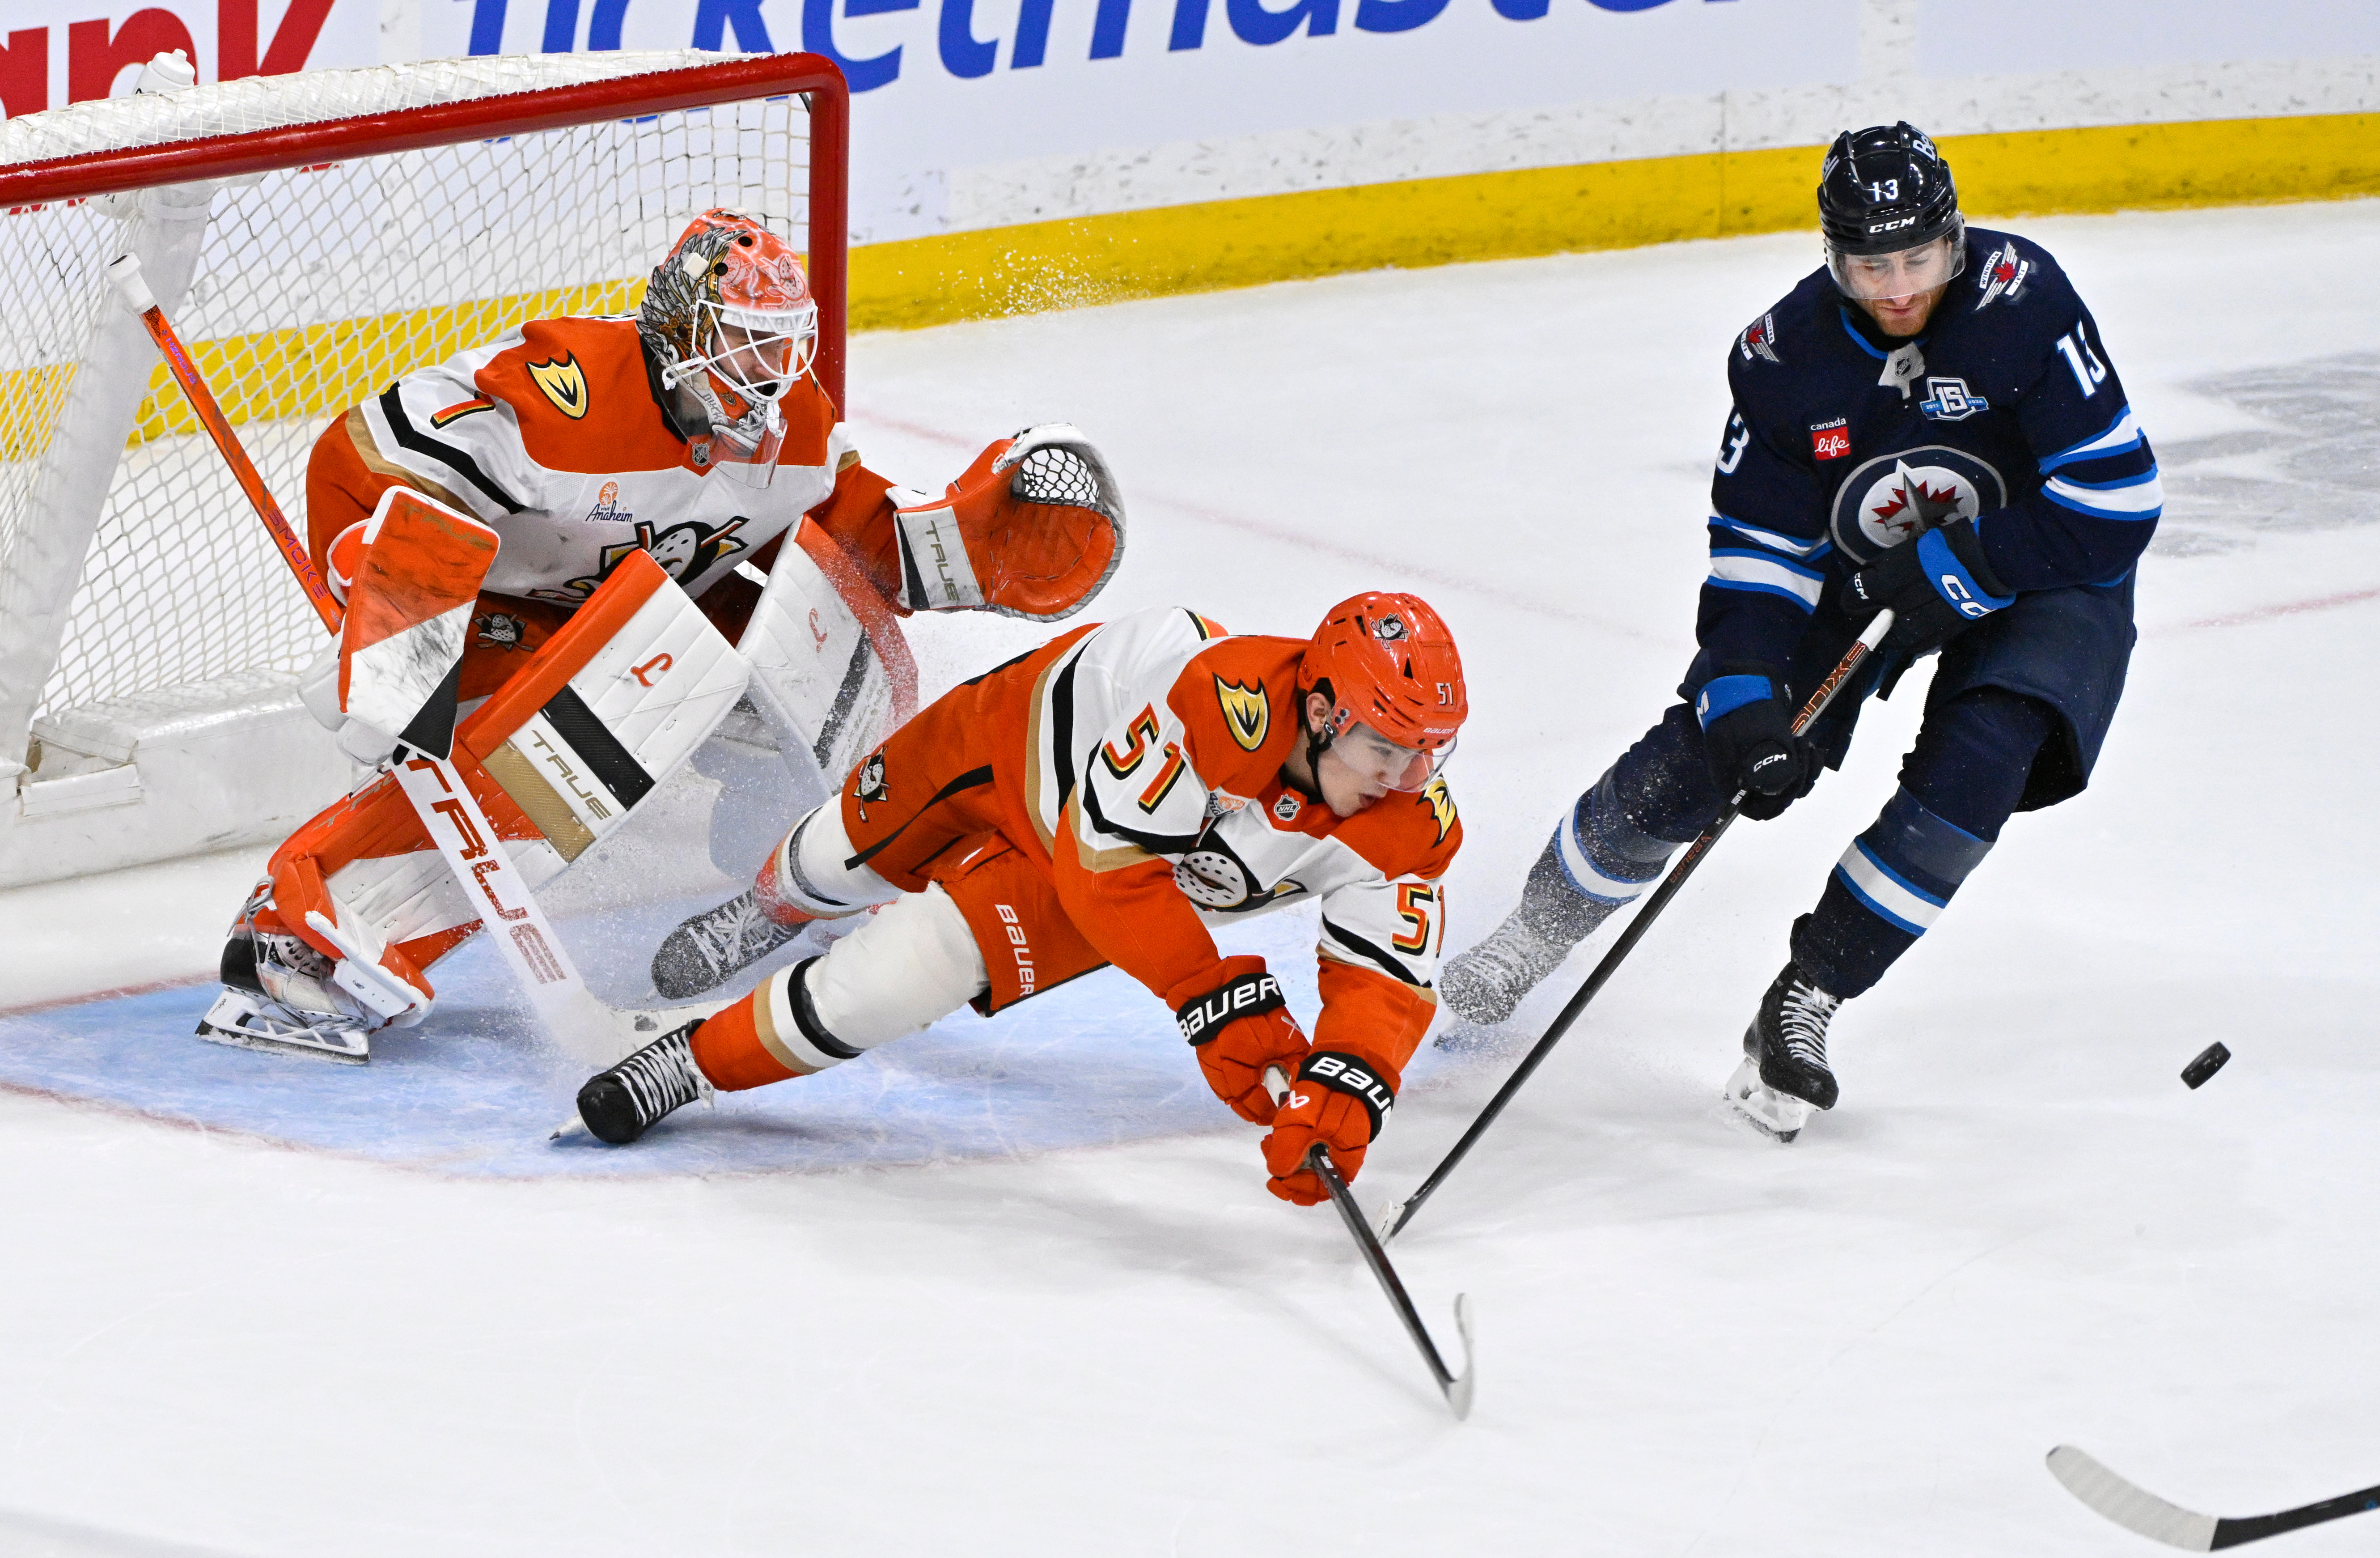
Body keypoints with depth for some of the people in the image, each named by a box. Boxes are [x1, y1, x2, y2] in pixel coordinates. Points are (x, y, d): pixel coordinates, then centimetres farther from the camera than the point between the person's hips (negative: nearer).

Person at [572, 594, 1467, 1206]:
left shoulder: (1410, 828, -32)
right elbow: (1104, 858, -43)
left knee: (931, 960, -14)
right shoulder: (1229, 702, -46)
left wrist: (1344, 1088, -51)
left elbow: (1388, 978, -30)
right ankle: (773, 908, 63)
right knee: (857, 852, 24)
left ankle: (707, 1062, 9)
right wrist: (1212, 999, -48)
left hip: (1174, 865, 2)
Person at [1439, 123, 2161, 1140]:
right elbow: (1757, 551, -14)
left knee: (1972, 768, -28)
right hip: (1858, 561, 3)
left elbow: (2117, 501, -27)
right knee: (1698, 749, -5)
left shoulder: (2022, 303, -29)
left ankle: (1803, 1003, -13)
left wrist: (1953, 569, -30)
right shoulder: (1786, 355, -18)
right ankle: (1530, 941, 19)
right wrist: (1748, 704, -27)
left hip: (2037, 574, -3)